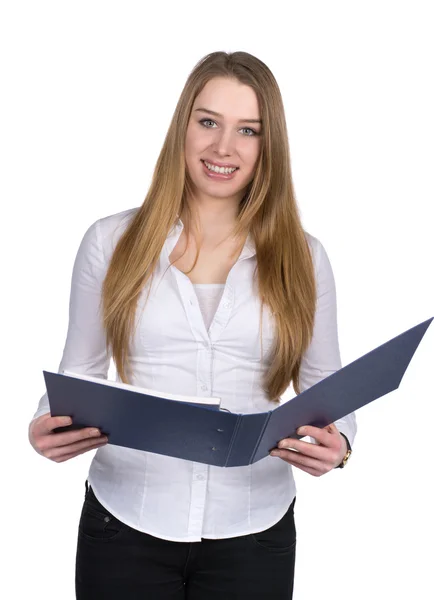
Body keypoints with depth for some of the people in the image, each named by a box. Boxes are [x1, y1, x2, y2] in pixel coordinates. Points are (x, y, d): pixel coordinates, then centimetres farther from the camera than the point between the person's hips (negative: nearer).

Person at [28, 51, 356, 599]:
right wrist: (46, 426, -14)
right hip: (125, 520, 0)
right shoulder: (111, 241, 0)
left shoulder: (301, 257, 1)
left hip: (253, 531, 1)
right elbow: (78, 374, 6)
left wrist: (336, 442, -15)